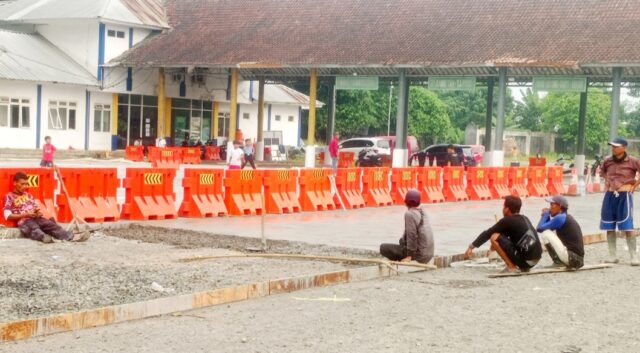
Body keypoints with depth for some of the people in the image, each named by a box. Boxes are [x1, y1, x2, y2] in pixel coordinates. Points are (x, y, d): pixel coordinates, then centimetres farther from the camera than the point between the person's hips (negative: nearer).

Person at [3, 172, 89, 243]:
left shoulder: (28, 195, 25)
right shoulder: (9, 197, 4)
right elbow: (8, 216, -6)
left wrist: (38, 212, 0)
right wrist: (26, 215, -12)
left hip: (36, 218, 5)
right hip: (24, 221, -5)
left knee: (51, 224, -22)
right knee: (34, 228, -38)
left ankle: (71, 237, -42)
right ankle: (44, 237, -71)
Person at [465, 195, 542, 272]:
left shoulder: (507, 221, -7)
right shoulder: (524, 219, 15)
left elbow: (487, 233, 1)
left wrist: (471, 246, 9)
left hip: (525, 260, -8)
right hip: (535, 260, 8)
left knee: (494, 237, -7)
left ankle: (511, 266, -6)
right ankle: (524, 267, 15)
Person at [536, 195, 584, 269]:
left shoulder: (560, 218, -10)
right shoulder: (568, 217, 18)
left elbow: (539, 229, -8)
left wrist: (545, 214, 6)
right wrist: (547, 215, 12)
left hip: (571, 258, -9)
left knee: (545, 232, -5)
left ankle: (558, 261, -2)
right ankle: (561, 262, 13)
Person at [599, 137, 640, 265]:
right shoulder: (608, 161, 5)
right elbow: (602, 172, 25)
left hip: (624, 196, -5)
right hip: (609, 196, 5)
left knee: (627, 226, -7)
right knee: (609, 226, 7)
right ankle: (612, 256, 16)